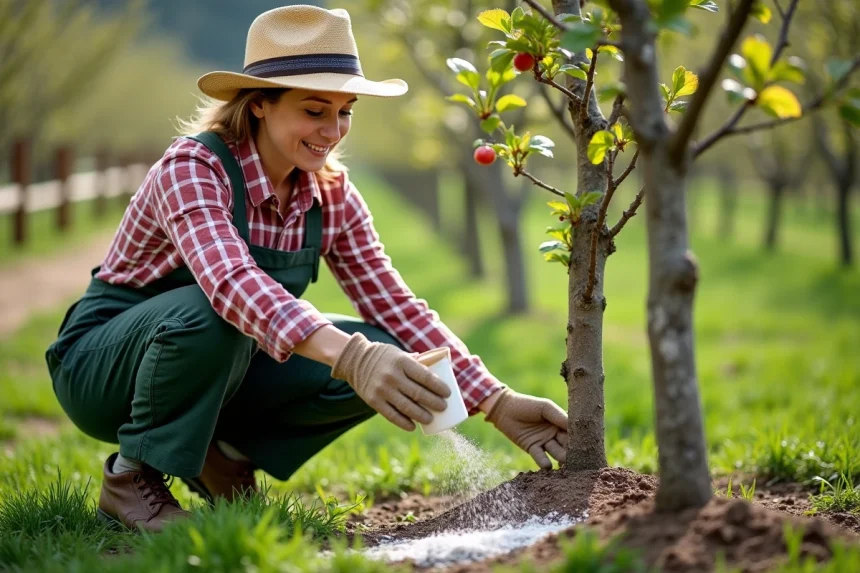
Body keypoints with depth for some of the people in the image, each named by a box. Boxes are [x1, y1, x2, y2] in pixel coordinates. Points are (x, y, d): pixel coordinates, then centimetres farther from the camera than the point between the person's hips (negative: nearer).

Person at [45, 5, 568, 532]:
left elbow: (395, 306, -7)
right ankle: (133, 476, -14)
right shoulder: (193, 167, -26)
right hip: (103, 363, -6)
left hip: (218, 370, 6)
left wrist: (496, 404, -19)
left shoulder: (332, 194, -6)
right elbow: (231, 282, -45)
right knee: (211, 315, -38)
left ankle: (226, 453, 4)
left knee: (383, 356, -17)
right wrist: (351, 357, -59)